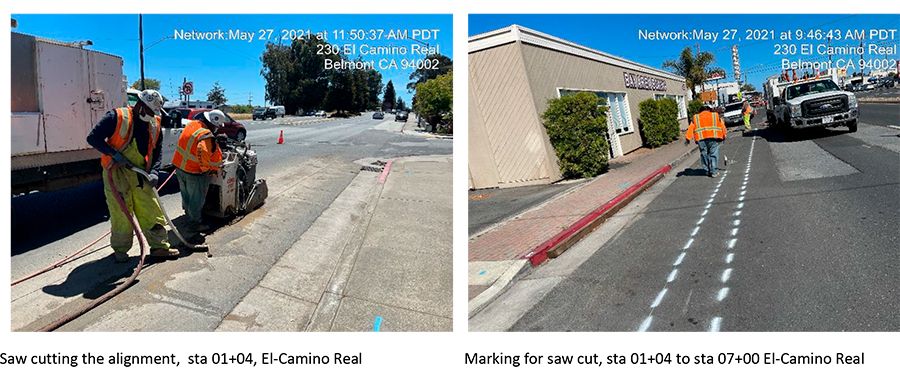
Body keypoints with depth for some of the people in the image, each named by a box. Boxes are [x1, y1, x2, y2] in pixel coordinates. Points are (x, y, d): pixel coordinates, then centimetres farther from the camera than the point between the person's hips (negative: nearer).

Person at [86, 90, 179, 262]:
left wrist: (154, 172, -5)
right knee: (121, 214, 2)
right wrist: (115, 154, -21)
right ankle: (120, 249, 19)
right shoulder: (116, 118, -10)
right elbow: (93, 138, -10)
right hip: (116, 173, -4)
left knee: (152, 211, 4)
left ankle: (159, 246, 12)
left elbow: (157, 153, 10)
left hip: (140, 175, 4)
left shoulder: (155, 125, 6)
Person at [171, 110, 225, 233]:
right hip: (193, 172, -9)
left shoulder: (192, 124, 0)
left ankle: (189, 215, 45)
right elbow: (202, 152, -41)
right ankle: (195, 223, 21)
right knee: (196, 199, 8)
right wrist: (206, 168, -23)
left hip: (179, 166, 9)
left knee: (186, 195, 26)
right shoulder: (207, 136, -27)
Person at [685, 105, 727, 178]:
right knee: (713, 154, 3)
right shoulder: (716, 115, 17)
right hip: (713, 136, -1)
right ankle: (714, 172, 1)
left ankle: (707, 171, 17)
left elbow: (691, 128, 6)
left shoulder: (695, 118, 16)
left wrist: (687, 138, 1)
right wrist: (723, 136, 16)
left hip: (701, 138, 1)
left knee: (704, 154, 11)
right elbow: (722, 126, 12)